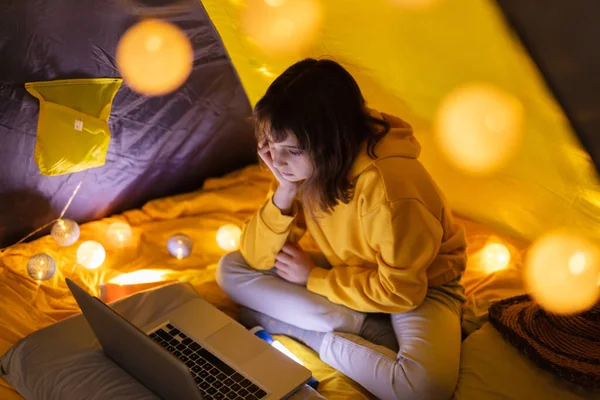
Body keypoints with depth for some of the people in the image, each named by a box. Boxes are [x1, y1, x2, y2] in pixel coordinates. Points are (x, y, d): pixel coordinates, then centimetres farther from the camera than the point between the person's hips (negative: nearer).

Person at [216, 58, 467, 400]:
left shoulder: (392, 187, -34)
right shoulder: (302, 166, -14)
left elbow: (400, 291, -24)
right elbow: (256, 259, -12)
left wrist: (314, 278, -15)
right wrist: (285, 192, -28)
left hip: (419, 285, -6)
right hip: (348, 272, 6)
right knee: (231, 270, -10)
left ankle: (316, 338, -15)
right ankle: (367, 328, -15)